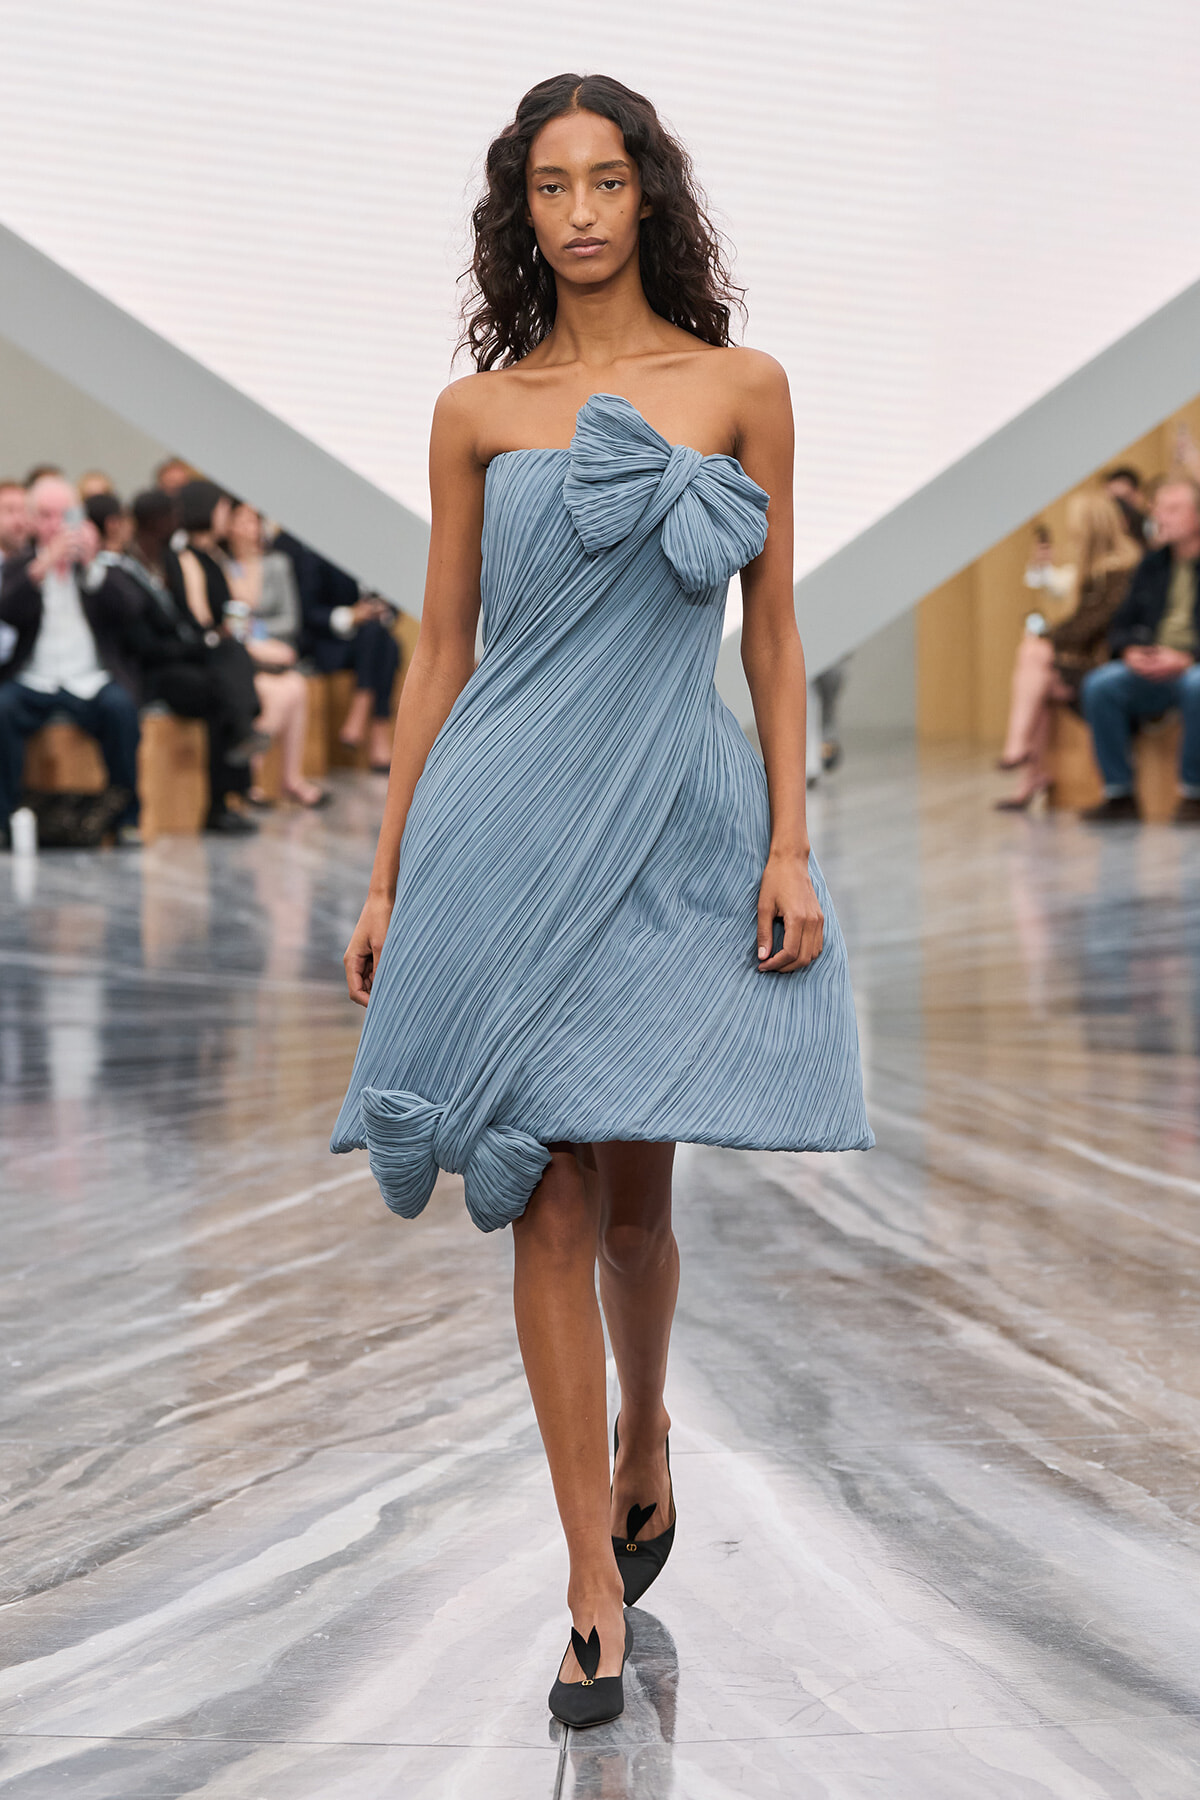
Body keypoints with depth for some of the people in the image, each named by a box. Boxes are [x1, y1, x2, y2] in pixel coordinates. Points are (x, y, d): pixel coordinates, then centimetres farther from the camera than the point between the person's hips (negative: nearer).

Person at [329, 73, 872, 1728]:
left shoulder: (741, 388, 5)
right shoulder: (476, 410, 7)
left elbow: (775, 633, 5)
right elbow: (440, 648, 8)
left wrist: (790, 846, -4)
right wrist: (387, 877, 5)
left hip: (674, 821, 0)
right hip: (507, 826, 1)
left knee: (633, 1201, 6)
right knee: (548, 1209, -1)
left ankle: (645, 1434, 39)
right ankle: (596, 1591, 8)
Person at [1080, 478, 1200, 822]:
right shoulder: (1151, 565, 19)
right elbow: (1121, 624, 19)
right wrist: (1130, 651, -4)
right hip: (1148, 670, 5)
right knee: (1099, 684, -25)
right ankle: (1119, 793, -17)